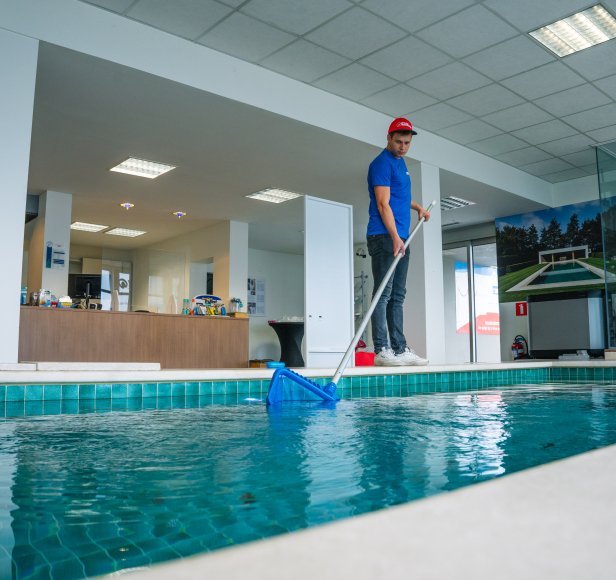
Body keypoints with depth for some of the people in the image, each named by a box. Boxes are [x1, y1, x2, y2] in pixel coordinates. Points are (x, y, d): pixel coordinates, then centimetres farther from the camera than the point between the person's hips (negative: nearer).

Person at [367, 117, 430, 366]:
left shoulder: (400, 162, 21)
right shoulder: (382, 163, -7)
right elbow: (383, 204, -16)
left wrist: (418, 207, 23)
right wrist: (395, 238, -22)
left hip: (400, 237, 9)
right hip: (385, 237, -9)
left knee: (397, 296, 8)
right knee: (383, 294, -11)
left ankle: (400, 349, 11)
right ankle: (382, 350, -11)